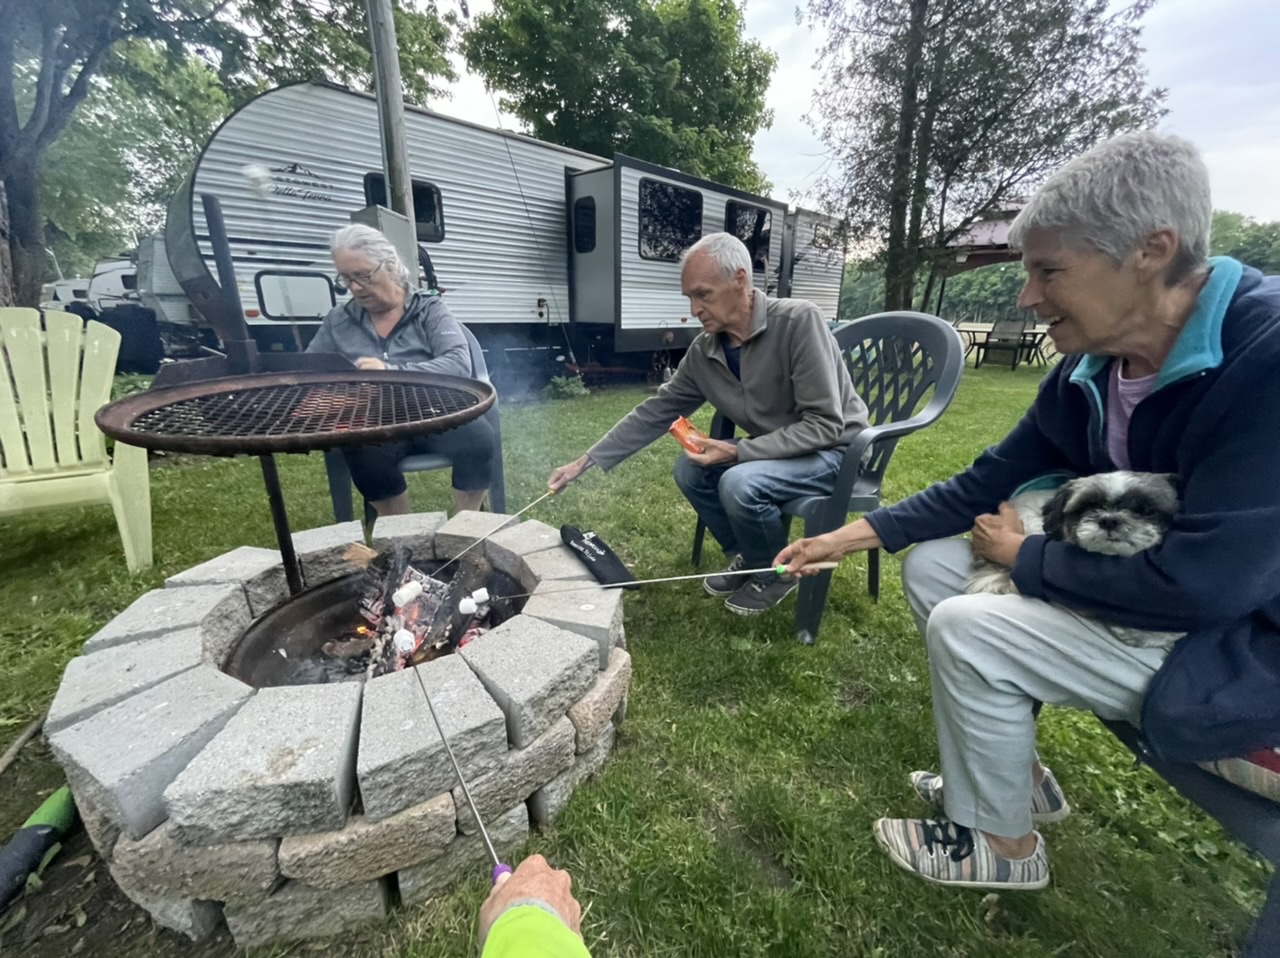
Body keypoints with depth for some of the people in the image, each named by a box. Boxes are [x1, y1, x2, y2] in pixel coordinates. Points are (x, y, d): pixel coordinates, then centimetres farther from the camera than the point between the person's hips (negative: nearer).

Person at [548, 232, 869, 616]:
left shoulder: (798, 321, -25)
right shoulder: (704, 352, -6)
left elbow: (824, 425, -27)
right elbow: (654, 412, -1)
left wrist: (738, 452, -29)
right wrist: (587, 462, -4)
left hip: (835, 449, -6)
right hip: (775, 450, 7)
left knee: (739, 483, -29)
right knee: (689, 470, -5)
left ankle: (777, 572, 1)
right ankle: (747, 557, 14)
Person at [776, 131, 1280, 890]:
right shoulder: (1090, 369, -5)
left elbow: (1202, 582, -32)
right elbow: (991, 482, 1)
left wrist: (1023, 557, -16)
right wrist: (855, 535, -3)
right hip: (1132, 586, 8)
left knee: (969, 629, -21)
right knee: (932, 565, 1)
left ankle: (1001, 842, 9)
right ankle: (1016, 774, 18)